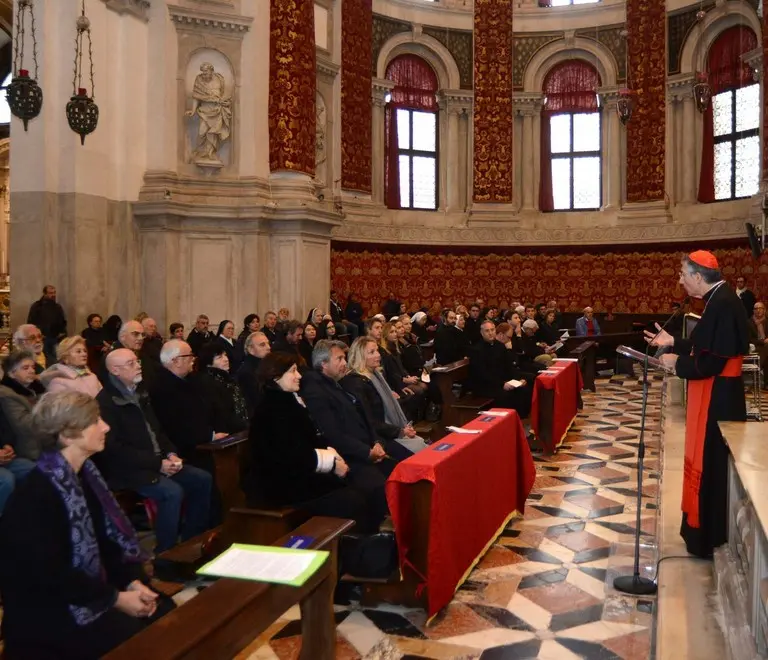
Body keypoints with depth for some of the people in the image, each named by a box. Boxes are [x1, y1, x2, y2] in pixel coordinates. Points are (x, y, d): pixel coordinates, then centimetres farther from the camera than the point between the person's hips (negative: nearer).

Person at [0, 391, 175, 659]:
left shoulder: (85, 474, 5)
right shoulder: (36, 494, -21)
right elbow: (51, 573, -23)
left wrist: (133, 581, -7)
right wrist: (116, 599, -19)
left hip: (92, 586, 8)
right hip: (42, 607, -8)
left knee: (165, 611, -7)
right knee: (135, 636, -20)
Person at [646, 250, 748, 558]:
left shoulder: (723, 305, -23)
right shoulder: (719, 300, 9)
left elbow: (711, 361, -26)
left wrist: (677, 363, -12)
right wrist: (673, 342, 15)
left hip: (716, 400, -10)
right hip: (713, 397, 10)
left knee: (708, 466, 2)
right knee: (706, 464, 19)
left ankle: (707, 538, 15)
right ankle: (705, 530, 32)